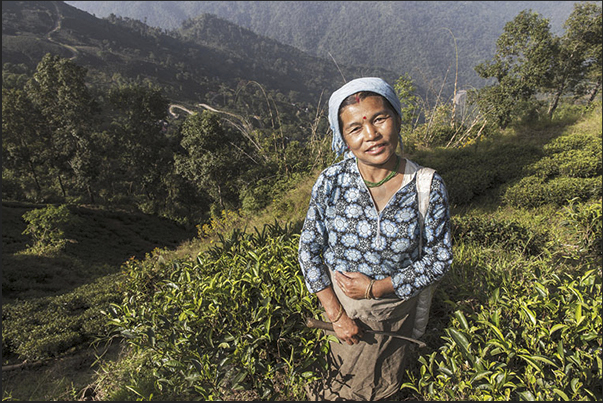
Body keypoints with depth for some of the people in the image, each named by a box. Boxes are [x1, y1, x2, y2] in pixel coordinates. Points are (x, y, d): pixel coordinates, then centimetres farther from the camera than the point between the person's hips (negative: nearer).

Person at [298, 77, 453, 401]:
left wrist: (376, 288, -20)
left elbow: (438, 258, -12)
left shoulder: (429, 187, -21)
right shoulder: (331, 182, -20)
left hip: (396, 303, 1)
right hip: (339, 298, 0)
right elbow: (309, 249, -11)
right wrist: (336, 314, -14)